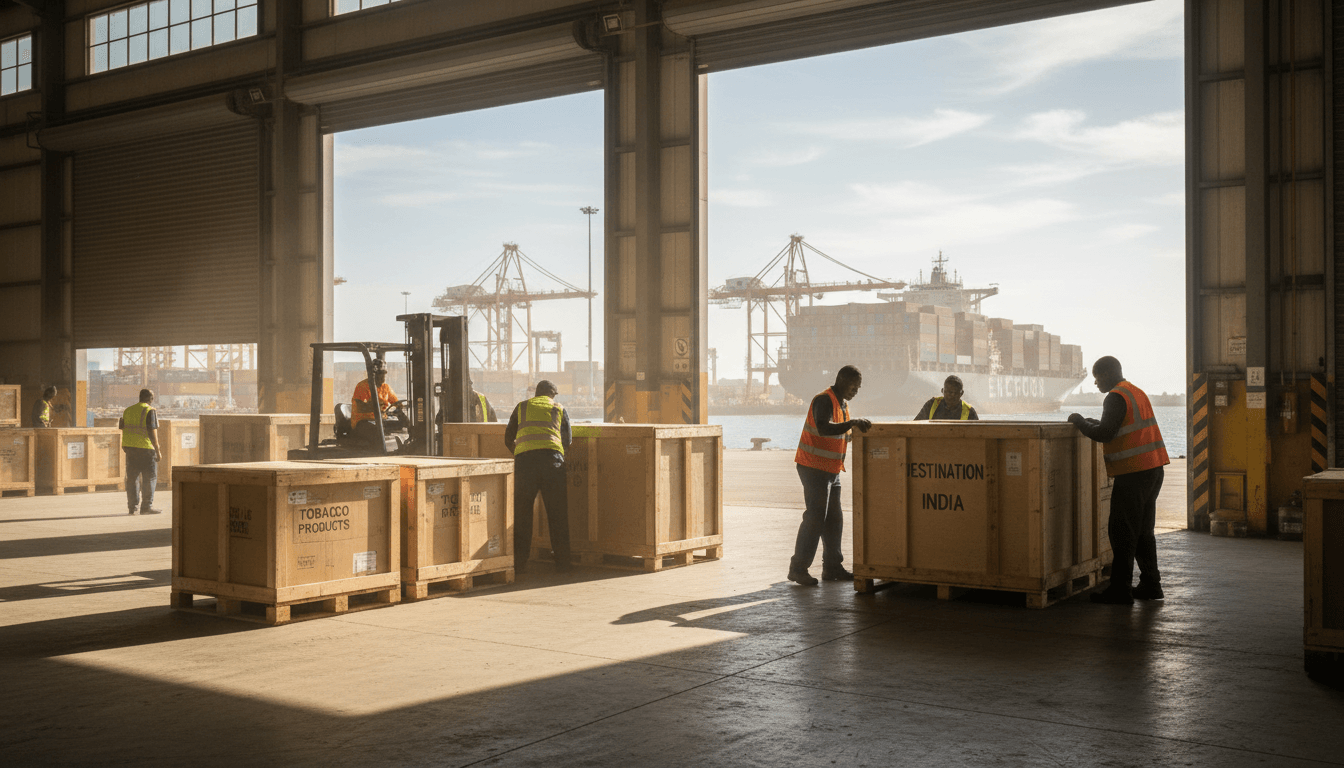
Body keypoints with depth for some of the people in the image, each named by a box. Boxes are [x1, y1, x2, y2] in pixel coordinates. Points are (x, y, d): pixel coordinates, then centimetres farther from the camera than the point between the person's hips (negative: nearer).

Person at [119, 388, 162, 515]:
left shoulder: (128, 410, 12)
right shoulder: (150, 411, -9)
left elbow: (122, 428, 14)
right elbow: (152, 432, -14)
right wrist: (158, 451, -11)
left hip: (130, 447, 6)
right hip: (146, 448, -6)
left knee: (132, 478, 10)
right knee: (150, 478, 1)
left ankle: (132, 507, 10)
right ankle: (146, 506, -2)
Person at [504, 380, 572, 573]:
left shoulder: (522, 407, 23)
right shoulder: (559, 409, 22)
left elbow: (508, 440, 24)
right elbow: (568, 440, 21)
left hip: (524, 459, 0)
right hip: (552, 458, 0)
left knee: (521, 514, 6)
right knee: (557, 514, 6)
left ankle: (519, 563, 5)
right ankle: (562, 562, 8)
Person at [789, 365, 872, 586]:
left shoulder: (842, 404, 16)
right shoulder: (824, 401, -15)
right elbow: (824, 428, -33)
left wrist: (858, 429, 7)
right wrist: (851, 423, -37)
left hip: (831, 469, 10)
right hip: (814, 467, -10)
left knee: (834, 519, 11)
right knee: (815, 517, -11)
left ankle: (832, 567, 18)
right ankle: (798, 568, -6)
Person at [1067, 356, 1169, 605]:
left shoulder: (1116, 397, -11)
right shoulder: (1137, 393, 19)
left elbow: (1104, 434, -19)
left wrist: (1080, 422, -5)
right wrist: (1089, 422, 19)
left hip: (1133, 473, -10)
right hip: (1153, 469, 10)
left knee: (1122, 533, -4)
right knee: (1143, 530, 16)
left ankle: (1120, 590, -2)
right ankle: (1150, 585, 20)